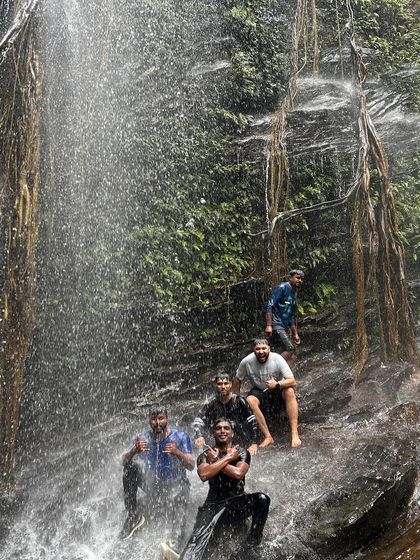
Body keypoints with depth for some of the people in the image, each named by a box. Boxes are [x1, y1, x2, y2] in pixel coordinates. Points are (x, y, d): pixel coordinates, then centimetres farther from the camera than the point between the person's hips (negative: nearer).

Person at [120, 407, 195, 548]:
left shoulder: (180, 436, -10)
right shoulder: (142, 439, -4)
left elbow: (191, 466, -17)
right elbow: (124, 461, -15)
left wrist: (177, 453, -38)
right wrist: (134, 451, -39)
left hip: (176, 486, -3)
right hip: (153, 485, 3)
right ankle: (133, 514, -13)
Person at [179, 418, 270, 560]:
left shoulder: (242, 453, 3)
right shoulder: (205, 456, 4)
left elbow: (238, 473, -18)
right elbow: (204, 474, -19)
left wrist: (216, 460, -7)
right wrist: (228, 457, -13)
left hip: (238, 502, 1)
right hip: (214, 504, 0)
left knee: (262, 499, -29)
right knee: (199, 536, -28)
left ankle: (253, 543, -14)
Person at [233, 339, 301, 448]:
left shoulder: (277, 359, -20)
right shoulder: (246, 362, -16)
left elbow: (292, 381, -26)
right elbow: (237, 381, 0)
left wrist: (277, 385, -41)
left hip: (278, 391, -1)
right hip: (259, 392, 1)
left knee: (289, 391, -33)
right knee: (250, 400, -32)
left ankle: (295, 434, -33)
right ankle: (268, 436, -27)